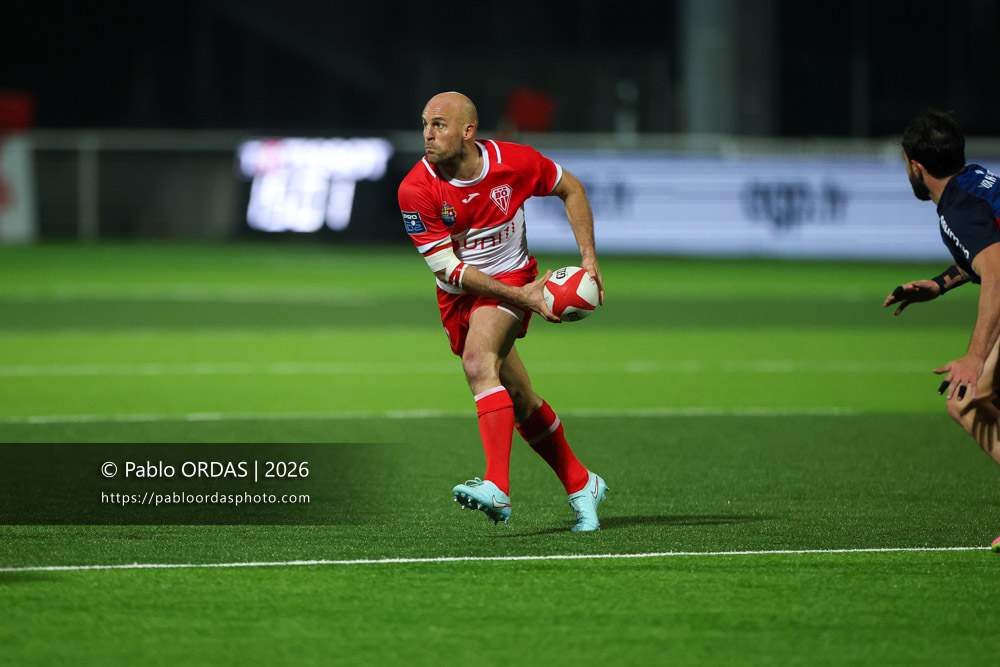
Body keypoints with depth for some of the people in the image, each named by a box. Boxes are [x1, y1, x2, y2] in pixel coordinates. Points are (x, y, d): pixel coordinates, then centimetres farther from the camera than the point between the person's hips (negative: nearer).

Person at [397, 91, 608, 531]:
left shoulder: (514, 162, -17)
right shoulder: (416, 190, -19)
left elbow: (570, 189, 4)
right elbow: (448, 269, -18)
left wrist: (589, 258, -5)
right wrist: (521, 296, -25)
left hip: (512, 278, -3)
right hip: (457, 297, 3)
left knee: (479, 361, -31)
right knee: (521, 403, 9)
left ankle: (497, 486, -42)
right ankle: (581, 485, 30)